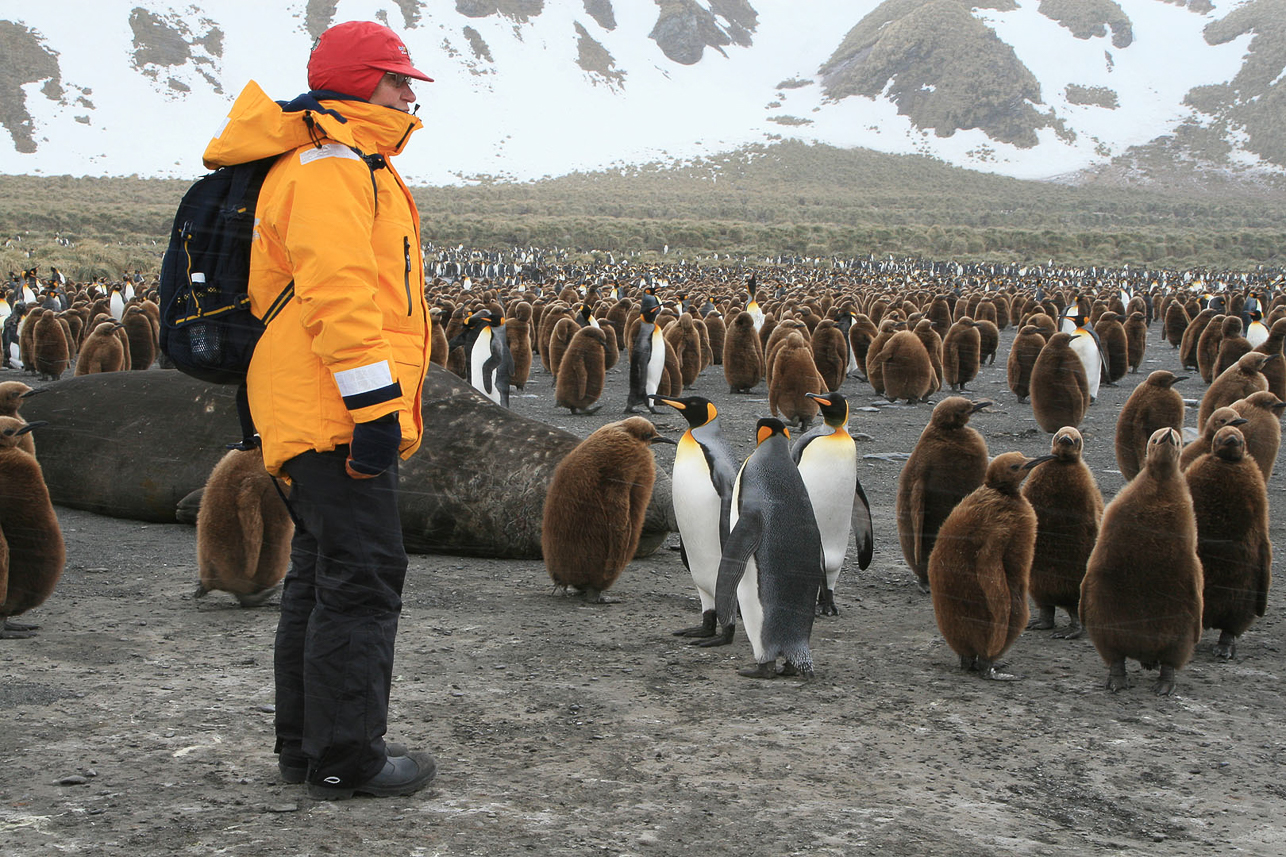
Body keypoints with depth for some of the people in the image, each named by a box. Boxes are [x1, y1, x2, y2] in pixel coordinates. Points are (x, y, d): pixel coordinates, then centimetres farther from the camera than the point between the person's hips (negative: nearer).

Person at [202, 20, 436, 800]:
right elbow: (337, 291, -21)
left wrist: (379, 407, 24)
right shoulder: (331, 165, -11)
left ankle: (306, 746, 23)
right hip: (338, 412, -11)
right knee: (363, 576, -8)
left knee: (325, 576, 15)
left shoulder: (352, 168, 23)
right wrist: (375, 406, -24)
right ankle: (348, 757, -3)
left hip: (315, 415, 11)